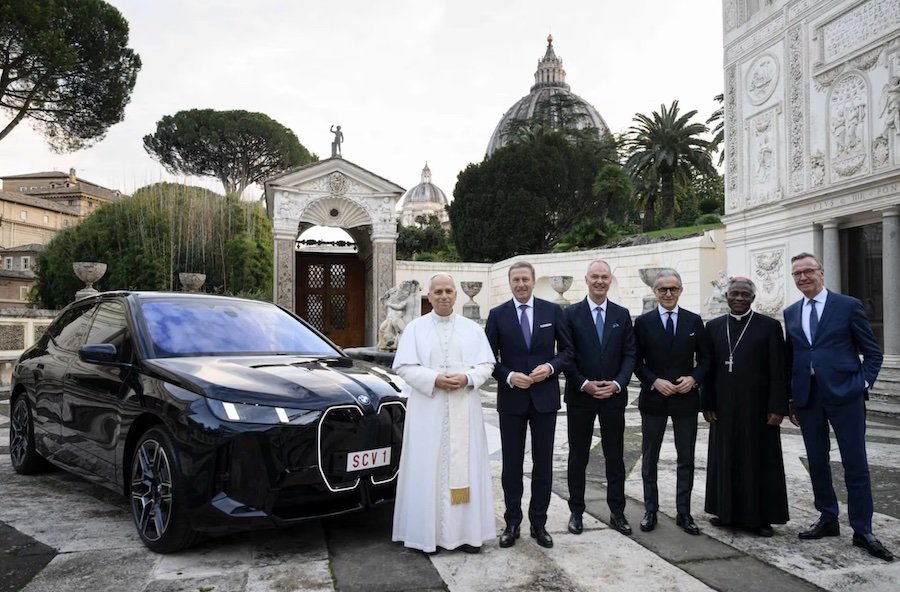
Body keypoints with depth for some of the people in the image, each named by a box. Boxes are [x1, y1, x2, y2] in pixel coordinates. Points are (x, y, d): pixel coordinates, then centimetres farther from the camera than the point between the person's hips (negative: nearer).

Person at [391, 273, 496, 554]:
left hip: (464, 410, 2)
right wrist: (434, 379, -17)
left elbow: (487, 365, 5)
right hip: (428, 410, -2)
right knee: (428, 468, 0)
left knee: (465, 466, 4)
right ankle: (427, 533, 10)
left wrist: (467, 378, -15)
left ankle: (466, 531, 13)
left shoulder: (473, 328, 8)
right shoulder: (415, 328, 2)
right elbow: (404, 367, -4)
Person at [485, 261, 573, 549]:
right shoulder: (497, 315, 0)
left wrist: (551, 367, -13)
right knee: (511, 463, 8)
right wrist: (509, 376, -15)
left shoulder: (553, 311, 1)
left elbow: (567, 349, 4)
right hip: (511, 398, 0)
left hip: (545, 396, 1)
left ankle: (539, 523, 21)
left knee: (543, 463, 8)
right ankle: (512, 523, 21)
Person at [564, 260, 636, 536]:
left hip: (614, 395, 2)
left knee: (615, 456, 9)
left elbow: (629, 354, 2)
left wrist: (617, 384, -11)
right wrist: (584, 384, -14)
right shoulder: (571, 314, -2)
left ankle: (617, 511, 20)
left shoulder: (622, 314, 5)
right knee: (578, 456, 8)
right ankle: (576, 511, 19)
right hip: (580, 395, -2)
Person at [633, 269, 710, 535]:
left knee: (686, 459, 8)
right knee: (649, 458, 8)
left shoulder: (694, 321, 4)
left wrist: (694, 378, -11)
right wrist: (654, 381, -15)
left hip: (686, 399, 1)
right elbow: (636, 362, -1)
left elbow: (704, 359, 6)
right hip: (653, 399, -1)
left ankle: (684, 512, 19)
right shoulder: (643, 322, -1)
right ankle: (650, 510, 20)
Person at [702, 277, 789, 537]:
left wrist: (777, 408, -9)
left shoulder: (769, 326, -2)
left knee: (761, 461, 5)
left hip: (758, 408, -3)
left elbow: (778, 372, -4)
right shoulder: (713, 327, 7)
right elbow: (708, 369, 7)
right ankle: (728, 512, 22)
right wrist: (707, 404, 1)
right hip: (724, 408, 3)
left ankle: (761, 516, 16)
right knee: (726, 460, 9)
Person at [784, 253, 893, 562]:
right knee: (817, 463, 11)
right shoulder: (790, 313, 11)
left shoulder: (848, 306, -1)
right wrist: (791, 400, 9)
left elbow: (873, 352, 2)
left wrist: (862, 384, -9)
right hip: (807, 399, 4)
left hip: (845, 396, -4)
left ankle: (862, 530, 11)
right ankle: (828, 519, 26)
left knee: (856, 466, 0)